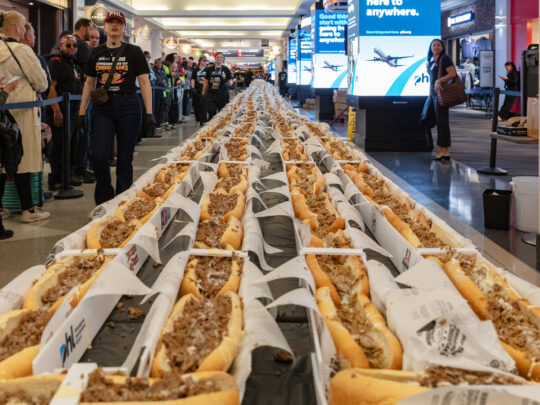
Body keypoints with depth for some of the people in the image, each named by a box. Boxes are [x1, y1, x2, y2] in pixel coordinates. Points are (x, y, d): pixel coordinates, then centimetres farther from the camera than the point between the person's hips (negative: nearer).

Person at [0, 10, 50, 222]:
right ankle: (28, 209, 6)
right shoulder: (22, 51, -14)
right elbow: (42, 83, -7)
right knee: (22, 159, -1)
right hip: (22, 112, -6)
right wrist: (31, 88, 12)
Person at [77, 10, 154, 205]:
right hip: (102, 108, 2)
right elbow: (89, 83, 16)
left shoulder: (134, 52, 2)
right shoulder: (96, 53, 11)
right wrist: (81, 112, 11)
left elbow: (144, 82, 0)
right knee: (98, 156, -8)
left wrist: (149, 114, -8)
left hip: (128, 107, -2)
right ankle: (104, 199, 11)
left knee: (124, 159, 3)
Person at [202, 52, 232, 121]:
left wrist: (229, 83, -19)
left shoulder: (226, 70, 4)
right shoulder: (209, 69, 8)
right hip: (211, 94, 1)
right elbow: (206, 82, 12)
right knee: (212, 114, -6)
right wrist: (203, 94, 11)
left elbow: (231, 80, 5)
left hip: (223, 95, -1)